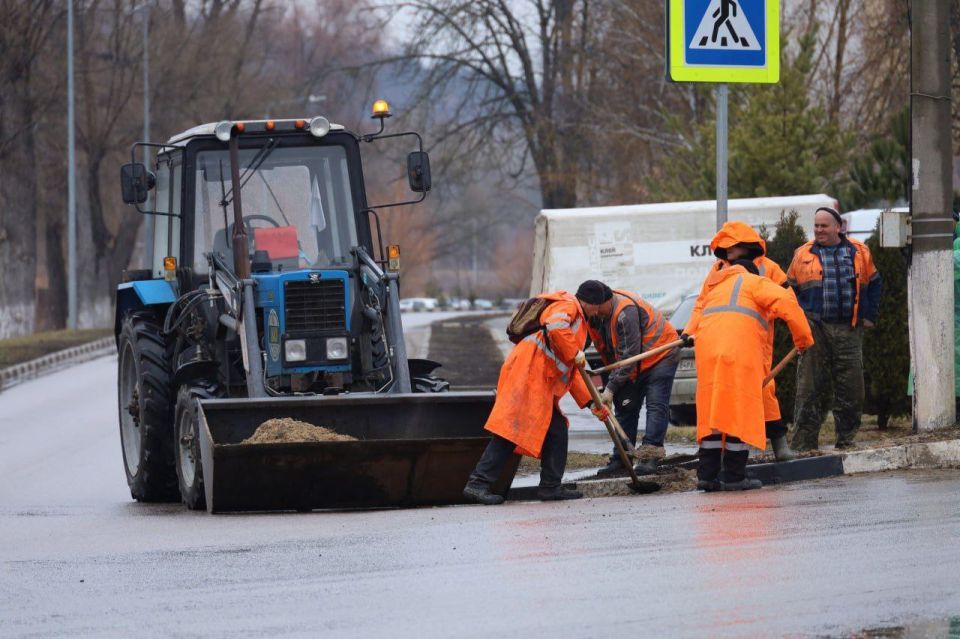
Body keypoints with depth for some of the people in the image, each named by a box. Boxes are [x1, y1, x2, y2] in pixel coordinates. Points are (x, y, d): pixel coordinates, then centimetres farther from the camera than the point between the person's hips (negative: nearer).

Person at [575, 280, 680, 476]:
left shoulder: (625, 313, -35)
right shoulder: (594, 313, -9)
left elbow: (628, 355, -31)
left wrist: (611, 387, -28)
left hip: (660, 355, -9)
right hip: (632, 364, 9)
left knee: (656, 406, -16)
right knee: (625, 406, 6)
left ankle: (649, 456, -22)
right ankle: (621, 457, 10)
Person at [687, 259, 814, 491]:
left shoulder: (714, 288, 35)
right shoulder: (754, 283, 16)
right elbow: (786, 302, -1)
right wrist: (803, 337, 9)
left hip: (707, 349, 6)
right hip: (739, 349, -5)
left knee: (712, 411, 8)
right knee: (740, 411, -4)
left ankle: (707, 474, 2)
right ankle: (734, 476, -7)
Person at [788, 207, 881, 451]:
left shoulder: (859, 252, 9)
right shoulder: (803, 255, 7)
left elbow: (873, 284, 17)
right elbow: (790, 290, 13)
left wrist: (870, 316, 9)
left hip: (849, 331, 1)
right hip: (814, 329, -1)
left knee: (851, 387, 3)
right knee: (808, 387, -4)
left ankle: (846, 439, 13)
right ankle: (804, 444, -2)